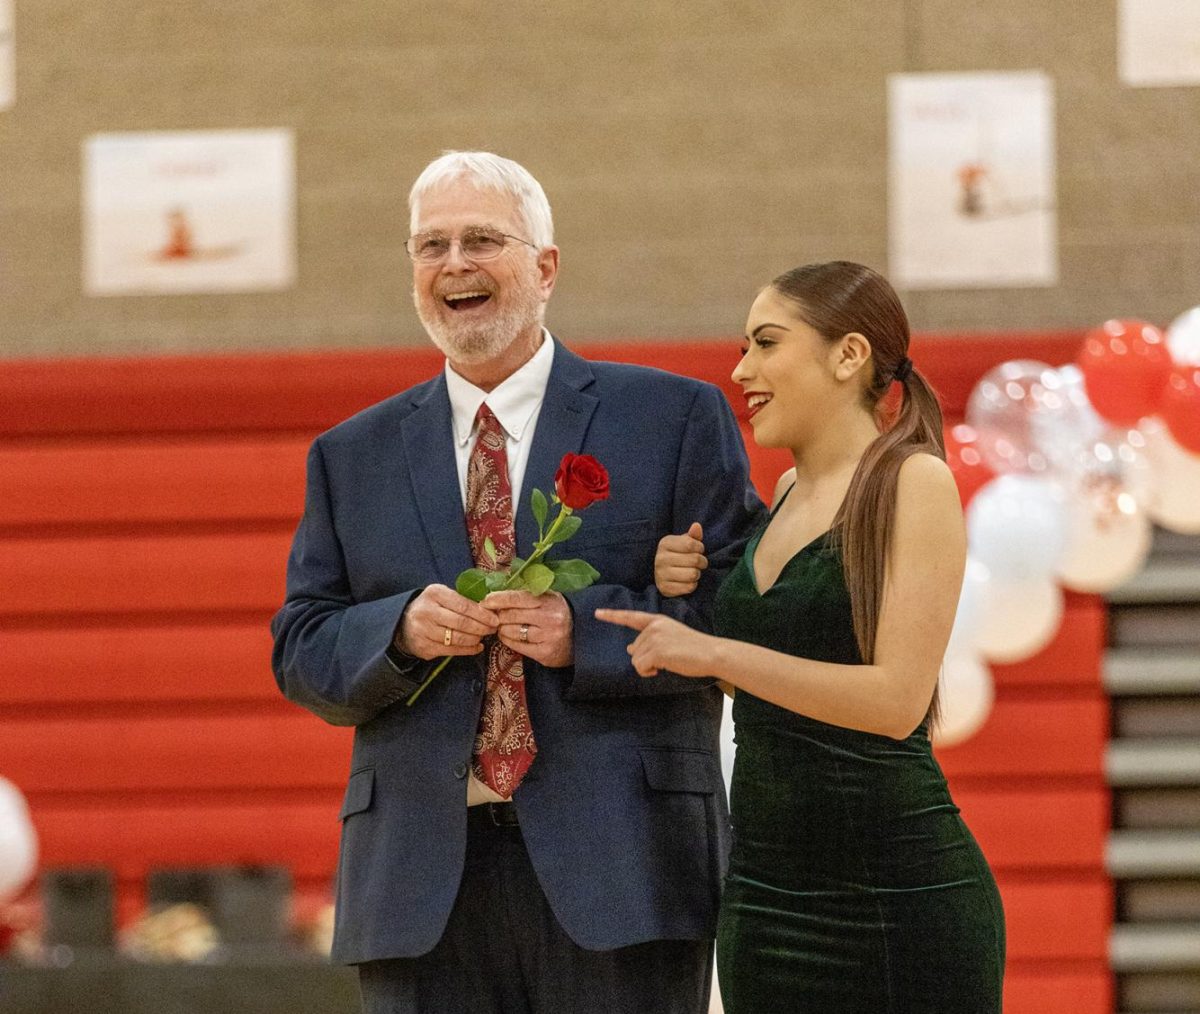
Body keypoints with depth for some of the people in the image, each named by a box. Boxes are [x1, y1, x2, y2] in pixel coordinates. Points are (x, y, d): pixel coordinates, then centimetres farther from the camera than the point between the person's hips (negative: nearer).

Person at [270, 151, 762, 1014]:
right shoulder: (352, 457, 15)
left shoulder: (675, 419, 5)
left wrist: (587, 631, -15)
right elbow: (303, 653, 11)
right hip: (423, 879, 3)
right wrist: (401, 631, -9)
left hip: (614, 868, -2)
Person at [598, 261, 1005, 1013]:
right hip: (764, 891, 7)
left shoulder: (912, 483, -7)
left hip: (897, 891, -7)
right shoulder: (789, 492, 14)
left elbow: (898, 699, -16)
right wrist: (682, 596, 8)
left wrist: (715, 653, -17)